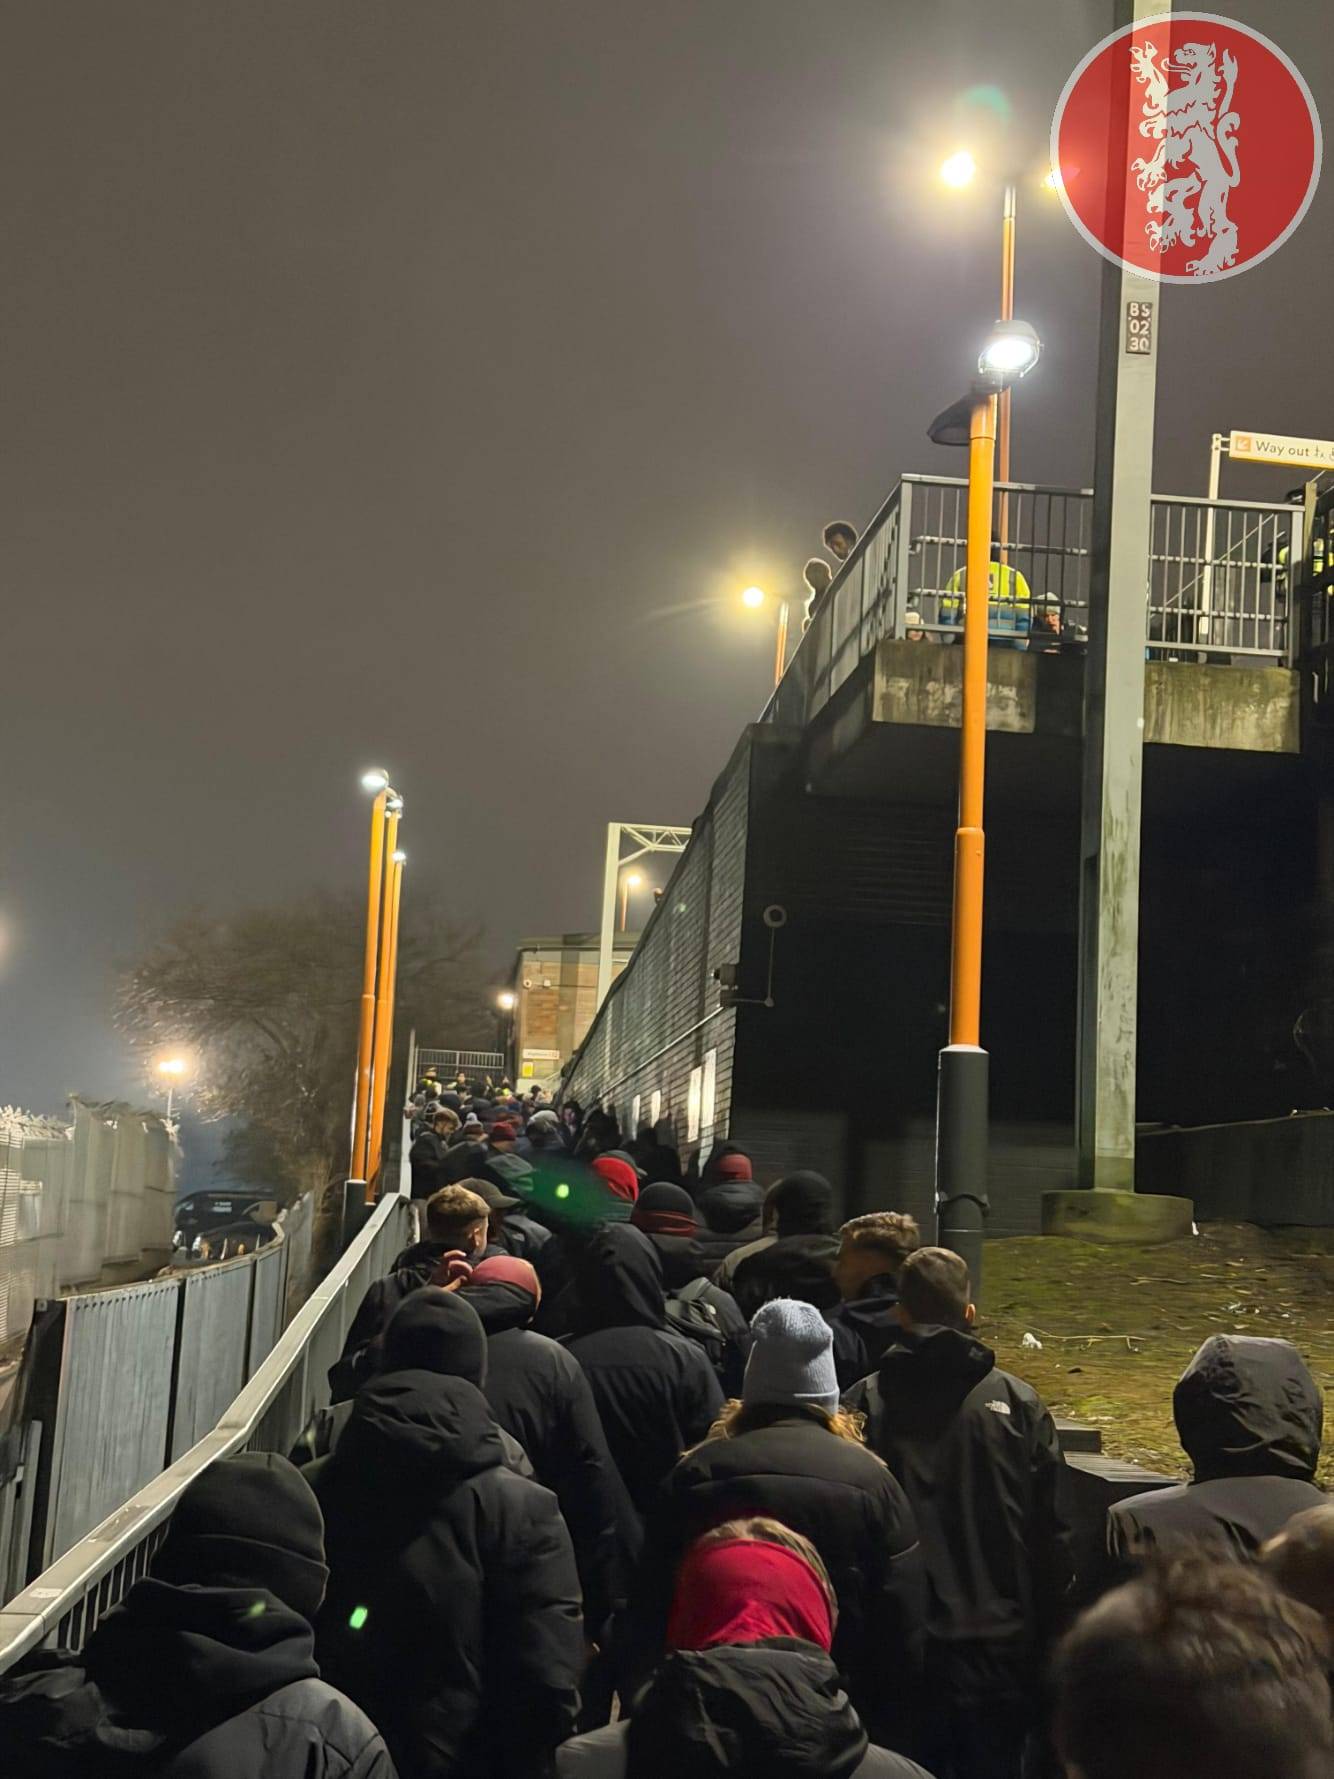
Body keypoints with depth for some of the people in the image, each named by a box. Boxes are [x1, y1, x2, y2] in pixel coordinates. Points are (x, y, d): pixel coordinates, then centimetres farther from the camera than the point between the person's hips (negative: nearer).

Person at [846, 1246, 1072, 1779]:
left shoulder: (866, 1403, -7)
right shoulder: (1017, 1402, -5)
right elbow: (1052, 1531, -3)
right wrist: (1046, 1632, 8)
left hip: (902, 1643, 0)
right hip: (1000, 1644, 0)